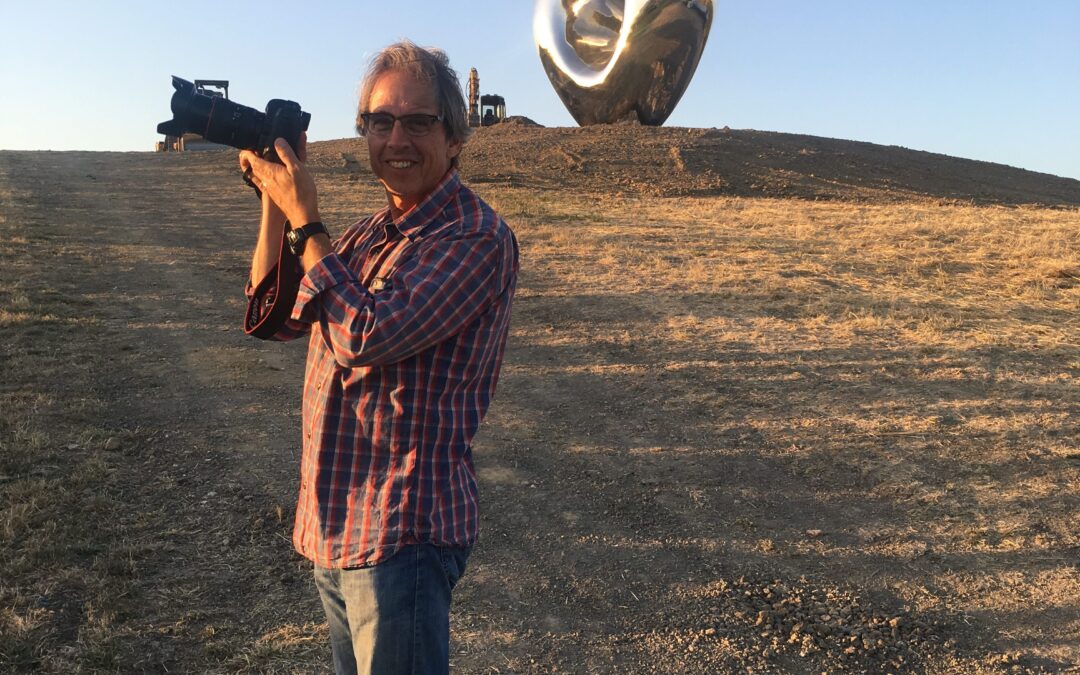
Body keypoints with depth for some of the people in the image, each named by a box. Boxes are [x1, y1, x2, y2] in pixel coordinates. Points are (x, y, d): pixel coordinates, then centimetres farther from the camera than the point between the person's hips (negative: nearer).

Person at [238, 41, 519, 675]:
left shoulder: (477, 236, -16)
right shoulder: (373, 231, 10)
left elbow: (367, 337, -25)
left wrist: (305, 217, -16)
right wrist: (274, 201, 0)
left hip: (401, 529, -8)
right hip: (331, 524, 9)